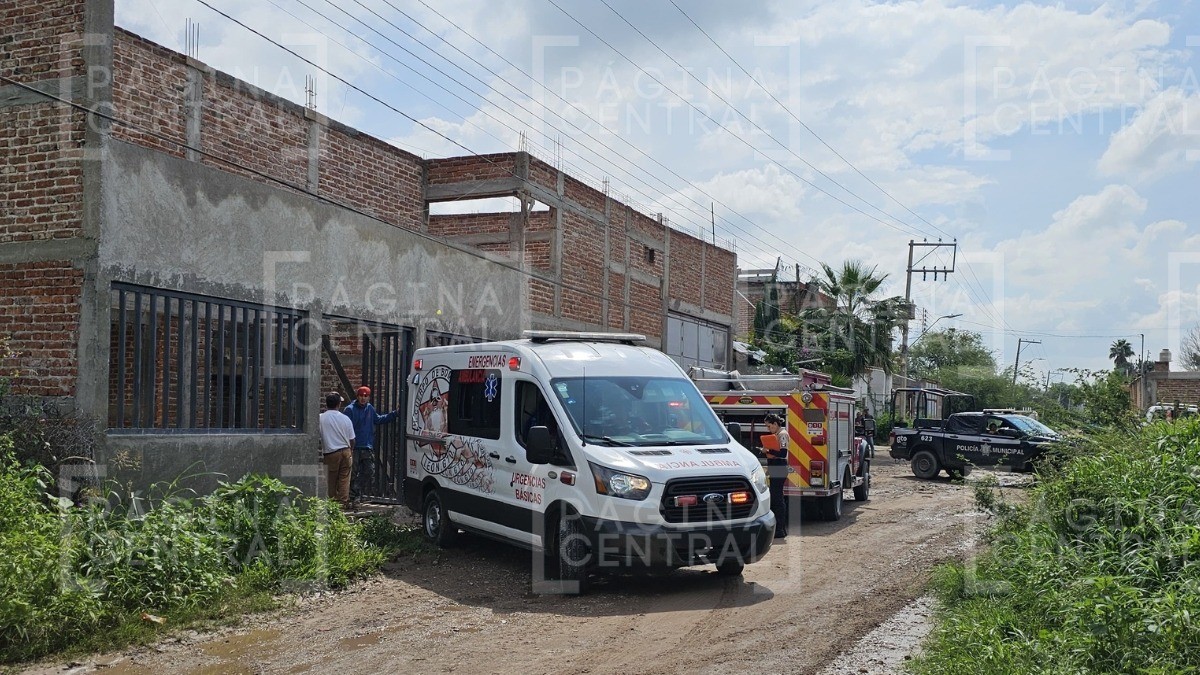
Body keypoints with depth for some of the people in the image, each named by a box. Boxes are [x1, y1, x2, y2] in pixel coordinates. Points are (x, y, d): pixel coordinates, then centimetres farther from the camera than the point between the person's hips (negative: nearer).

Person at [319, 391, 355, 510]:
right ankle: (344, 503, 7)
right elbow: (352, 440, 5)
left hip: (331, 453, -1)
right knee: (344, 479, 7)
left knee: (331, 480, 9)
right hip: (346, 451, 2)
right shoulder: (345, 419, -2)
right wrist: (351, 452, 21)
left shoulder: (320, 418, -8)